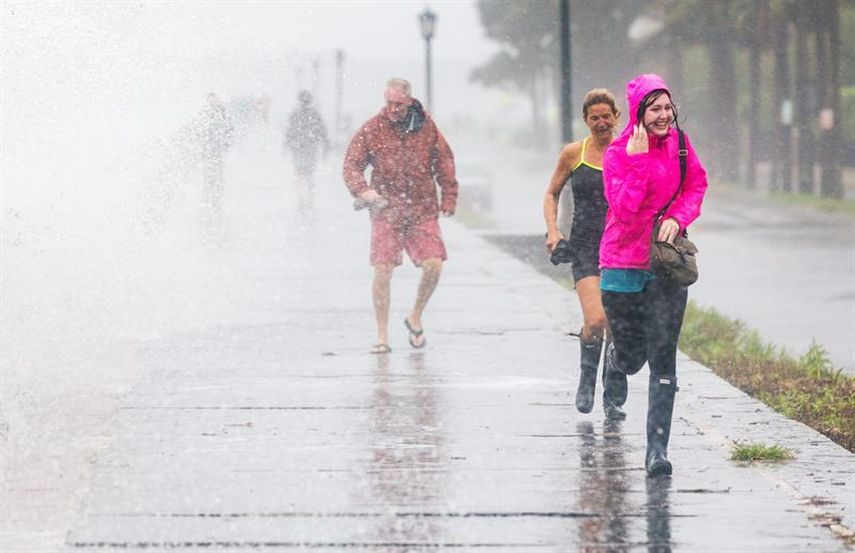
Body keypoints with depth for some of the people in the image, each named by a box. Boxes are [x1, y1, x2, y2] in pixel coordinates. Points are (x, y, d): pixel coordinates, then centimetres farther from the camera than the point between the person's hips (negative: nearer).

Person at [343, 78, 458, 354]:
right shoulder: (371, 130, -1)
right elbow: (352, 165, -1)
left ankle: (415, 317, 17)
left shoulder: (425, 126, 4)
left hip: (423, 210, 2)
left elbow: (444, 162, 12)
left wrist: (448, 198, 7)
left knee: (433, 266, -9)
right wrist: (362, 191, -19)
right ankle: (382, 336, 3)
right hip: (386, 210, -2)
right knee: (383, 271, -7)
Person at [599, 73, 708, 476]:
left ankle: (657, 450, -7)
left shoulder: (679, 144, 0)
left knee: (663, 356, -7)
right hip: (624, 262, -2)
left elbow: (696, 186, 14)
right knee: (631, 354, 8)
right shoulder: (618, 153, -12)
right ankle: (614, 379, 49)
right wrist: (638, 160, -28)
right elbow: (623, 209, -22)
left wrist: (677, 217, -4)